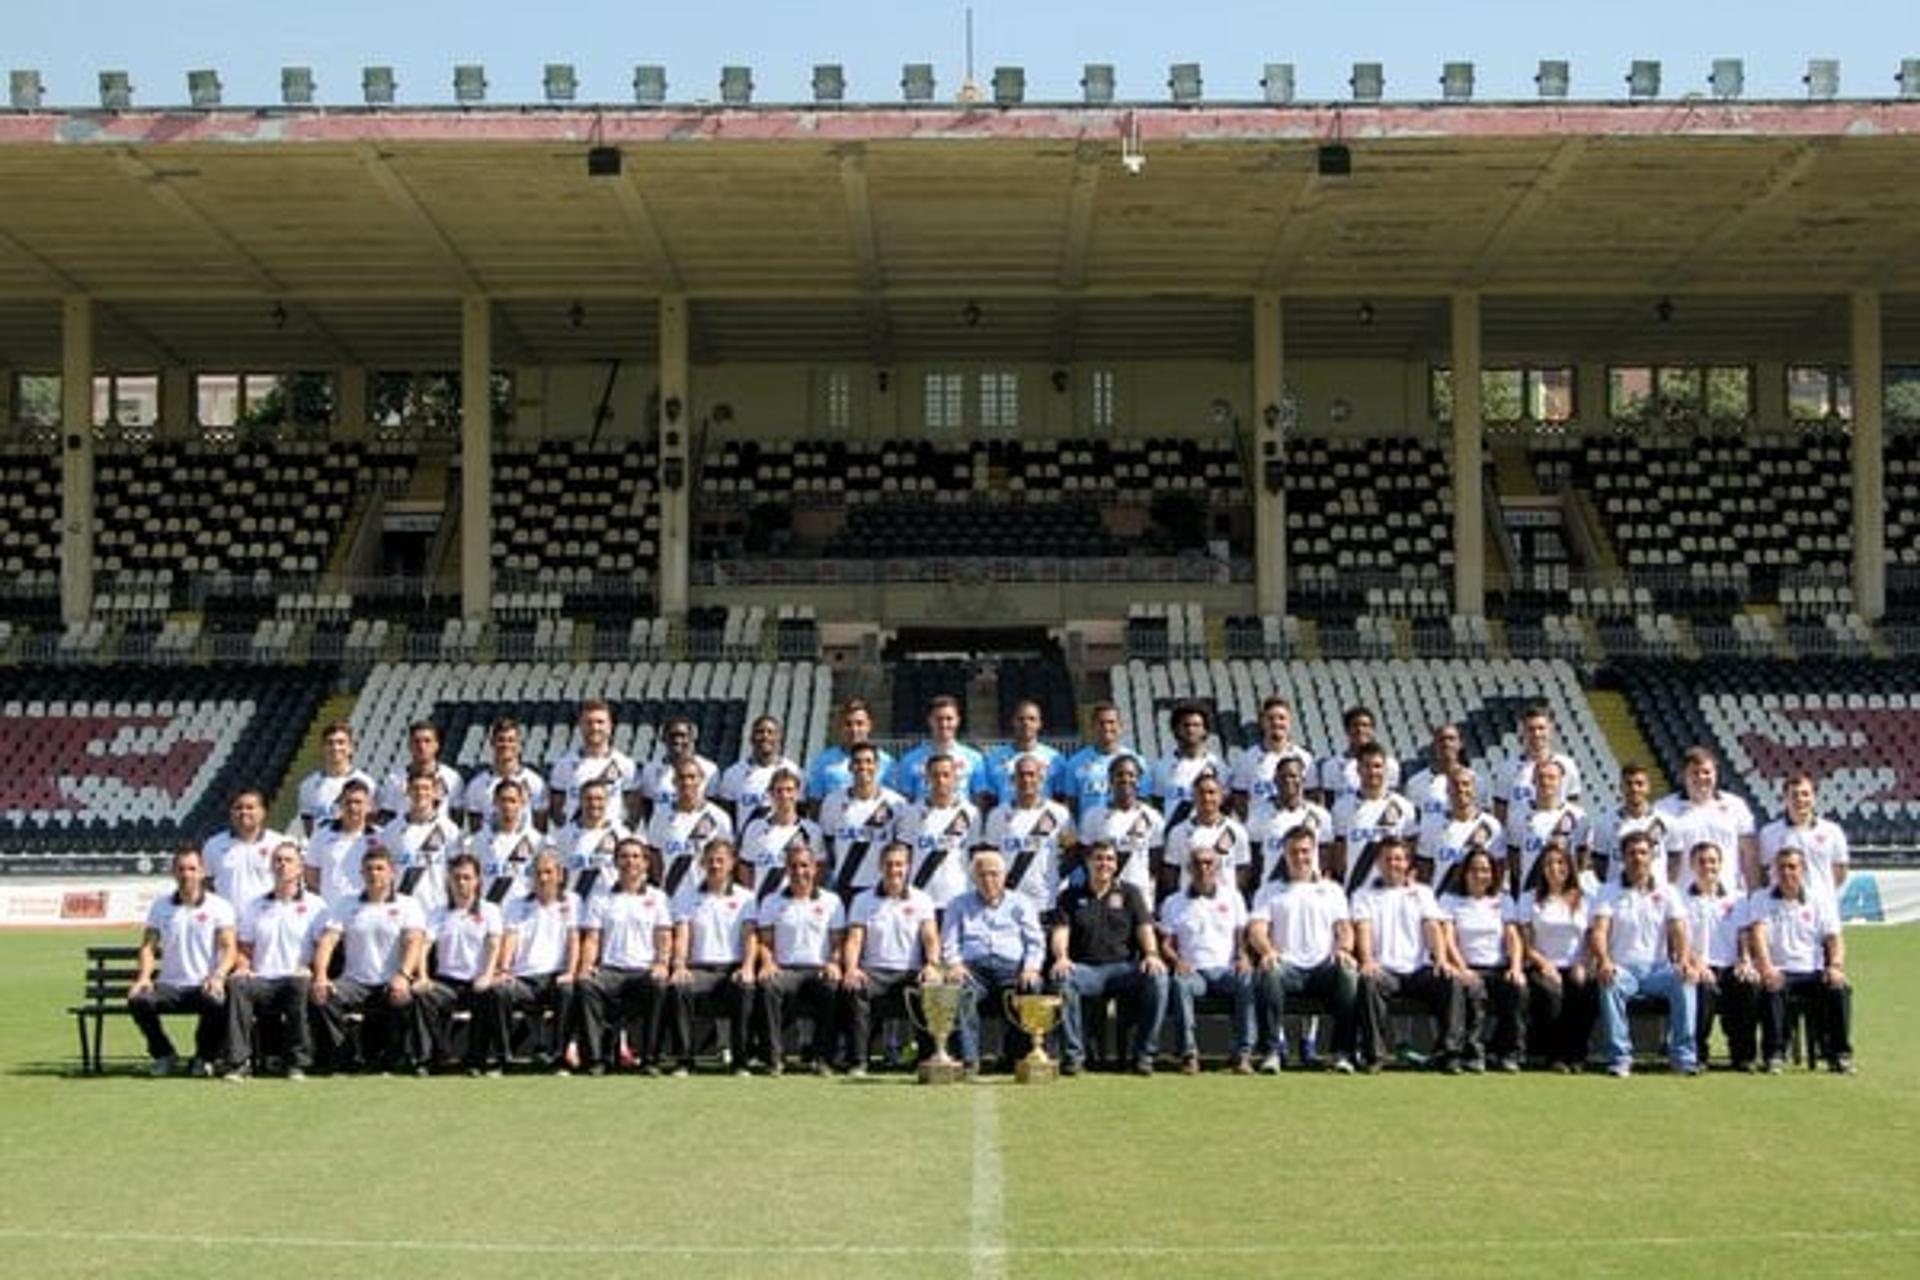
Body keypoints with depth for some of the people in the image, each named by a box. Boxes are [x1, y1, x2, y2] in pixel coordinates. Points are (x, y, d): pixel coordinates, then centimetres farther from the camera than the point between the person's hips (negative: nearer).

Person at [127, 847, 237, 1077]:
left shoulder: (219, 906, 5)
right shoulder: (160, 906, 15)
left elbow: (229, 948, -3)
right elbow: (148, 946, 10)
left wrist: (218, 976, -23)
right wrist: (144, 977, -10)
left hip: (204, 986, -3)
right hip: (168, 986, 3)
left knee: (218, 1003, -37)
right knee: (138, 1000, -28)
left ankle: (205, 1057, -6)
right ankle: (163, 1054, -2)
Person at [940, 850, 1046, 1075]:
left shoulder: (1020, 903, 22)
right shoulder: (959, 905, 23)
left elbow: (1036, 942, 13)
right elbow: (948, 944, 14)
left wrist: (1031, 968, -8)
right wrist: (954, 964, -8)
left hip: (1011, 966, 0)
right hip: (973, 967, 0)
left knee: (1030, 989, -35)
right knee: (960, 992, -36)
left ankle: (1016, 1055, -25)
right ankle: (968, 1059, -36)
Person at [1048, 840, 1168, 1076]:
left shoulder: (1129, 892, 17)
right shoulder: (1071, 896, 15)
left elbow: (1144, 928, 6)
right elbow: (1059, 931, 3)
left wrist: (1151, 954, -15)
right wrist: (1061, 957, -19)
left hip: (1123, 967, 1)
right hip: (1085, 968, -1)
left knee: (1157, 977, -31)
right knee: (1061, 978, -35)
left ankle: (1143, 1054, -19)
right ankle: (1073, 1054, -24)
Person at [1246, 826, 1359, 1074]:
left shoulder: (1331, 890, 25)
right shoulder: (1269, 891, 20)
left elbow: (1344, 928, 13)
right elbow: (1256, 928, 5)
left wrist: (1343, 949, -12)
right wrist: (1267, 950, -19)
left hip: (1323, 967, 1)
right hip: (1287, 965, -1)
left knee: (1349, 973, -33)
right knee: (1269, 972, -36)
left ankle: (1342, 1052, -28)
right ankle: (1271, 1051, -33)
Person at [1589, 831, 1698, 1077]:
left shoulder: (1666, 893, 14)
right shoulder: (1608, 892, 9)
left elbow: (1678, 930, 2)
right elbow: (1599, 931, -5)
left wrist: (1683, 961, -20)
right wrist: (1604, 961, -26)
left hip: (1658, 967, 1)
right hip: (1622, 967, -1)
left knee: (1684, 981, -30)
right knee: (1609, 983, -35)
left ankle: (1683, 1056, -26)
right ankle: (1619, 1057, -30)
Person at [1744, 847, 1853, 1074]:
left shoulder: (1820, 901, 16)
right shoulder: (1760, 899, 11)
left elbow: (1834, 938, 5)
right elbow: (1757, 932, -6)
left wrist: (1835, 966, -16)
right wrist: (1766, 967, -24)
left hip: (1813, 973, 1)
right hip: (1778, 972, -1)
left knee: (1840, 988, -29)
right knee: (1771, 989, -35)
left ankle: (1839, 1053, -21)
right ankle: (1774, 1054, -31)